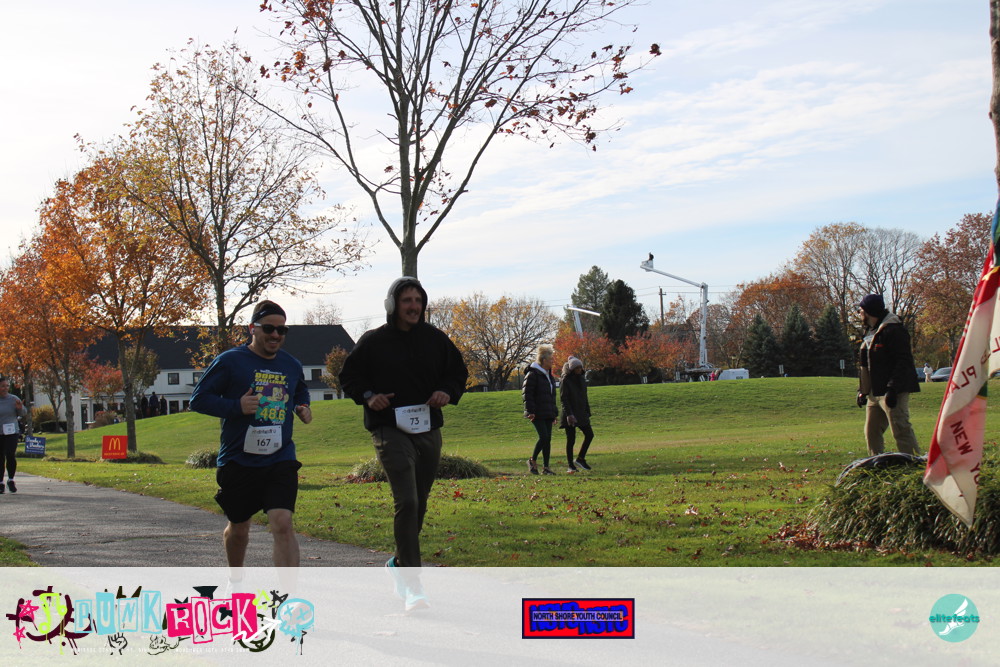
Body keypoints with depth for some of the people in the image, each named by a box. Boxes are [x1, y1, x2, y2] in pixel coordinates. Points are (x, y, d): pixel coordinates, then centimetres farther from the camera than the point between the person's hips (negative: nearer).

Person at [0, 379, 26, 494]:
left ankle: (11, 480, 9)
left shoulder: (13, 399, 3)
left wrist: (20, 408, -10)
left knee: (11, 456, -10)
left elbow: (22, 414, 9)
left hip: (11, 432, 0)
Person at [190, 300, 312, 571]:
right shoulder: (229, 361, -5)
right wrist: (236, 406, -20)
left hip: (280, 460, 2)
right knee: (238, 529, 16)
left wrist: (302, 407, 8)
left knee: (282, 524, -17)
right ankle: (235, 580, 44)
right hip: (239, 461, -1)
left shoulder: (292, 365, 10)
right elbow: (198, 399, -6)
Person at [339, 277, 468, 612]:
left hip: (428, 430, 5)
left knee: (418, 503, 15)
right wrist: (367, 396, -11)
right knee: (406, 502, -17)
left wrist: (448, 392, -2)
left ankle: (400, 562, 38)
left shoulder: (435, 339, 7)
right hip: (390, 430, -5)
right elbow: (349, 376, 7)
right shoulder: (373, 341, -2)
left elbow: (458, 371, 19)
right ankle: (412, 584, -15)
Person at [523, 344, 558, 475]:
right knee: (543, 437, -14)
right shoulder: (532, 374, -9)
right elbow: (526, 394, -13)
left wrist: (555, 413, 22)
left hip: (548, 414, 8)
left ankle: (546, 467, 9)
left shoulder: (549, 375, 19)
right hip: (537, 414, -8)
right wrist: (530, 411, -17)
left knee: (548, 439, 5)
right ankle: (533, 461, 5)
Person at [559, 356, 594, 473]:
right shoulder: (566, 381, -10)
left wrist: (587, 413, 14)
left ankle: (580, 459, 15)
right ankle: (570, 466, 3)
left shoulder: (581, 380, 11)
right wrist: (569, 414, -24)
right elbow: (563, 399, -16)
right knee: (571, 440, -4)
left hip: (581, 414, 7)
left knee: (589, 434, 3)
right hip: (570, 415, -7)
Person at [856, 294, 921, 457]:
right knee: (871, 432, 11)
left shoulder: (893, 330, -12)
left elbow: (902, 362, -19)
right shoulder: (869, 332, 20)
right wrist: (862, 390, 17)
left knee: (901, 430, -13)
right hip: (874, 393, 10)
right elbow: (864, 365, 25)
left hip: (892, 392, -10)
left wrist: (892, 389, -25)